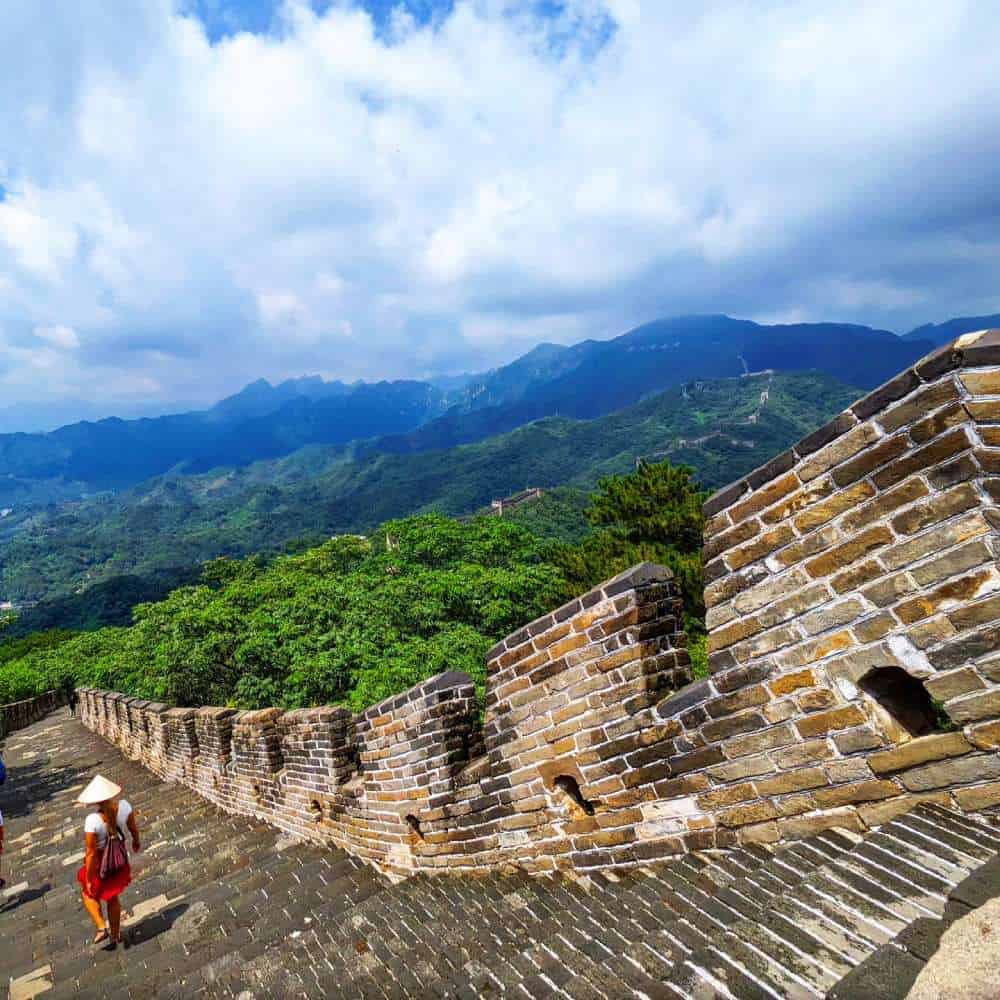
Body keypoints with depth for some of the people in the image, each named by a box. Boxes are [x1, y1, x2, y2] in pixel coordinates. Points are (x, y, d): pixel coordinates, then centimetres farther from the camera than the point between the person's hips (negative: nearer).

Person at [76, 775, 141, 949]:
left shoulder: (93, 820, -32)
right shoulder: (124, 806, -21)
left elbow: (90, 853, -23)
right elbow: (133, 828, -3)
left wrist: (88, 880, -9)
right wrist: (136, 842, 19)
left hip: (100, 864, -4)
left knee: (89, 894, 30)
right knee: (112, 897, 28)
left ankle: (101, 927, 20)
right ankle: (115, 936, 41)